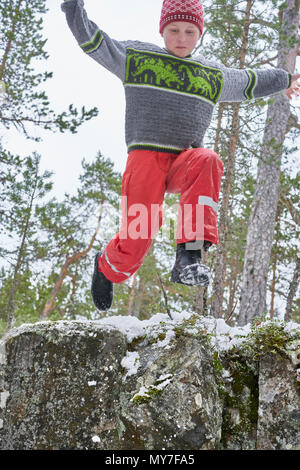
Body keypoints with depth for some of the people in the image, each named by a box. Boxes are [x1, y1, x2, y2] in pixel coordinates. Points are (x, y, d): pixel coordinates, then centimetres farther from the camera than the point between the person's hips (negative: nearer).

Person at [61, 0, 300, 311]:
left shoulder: (214, 76, 22)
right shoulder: (135, 57, 13)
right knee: (138, 234, -19)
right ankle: (107, 267, 17)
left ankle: (190, 253, -43)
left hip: (186, 159, 2)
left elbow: (250, 82, 38)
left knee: (208, 162, -35)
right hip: (146, 155, -2)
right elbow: (92, 40, 10)